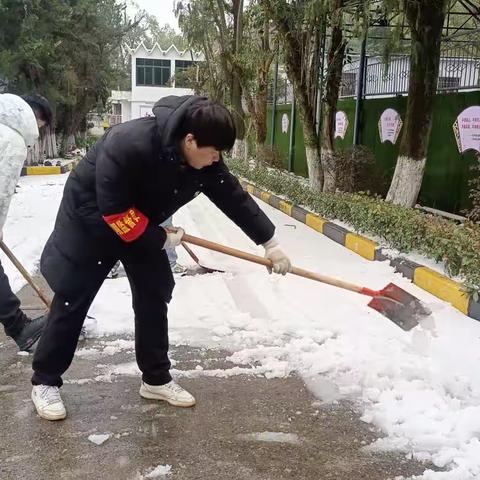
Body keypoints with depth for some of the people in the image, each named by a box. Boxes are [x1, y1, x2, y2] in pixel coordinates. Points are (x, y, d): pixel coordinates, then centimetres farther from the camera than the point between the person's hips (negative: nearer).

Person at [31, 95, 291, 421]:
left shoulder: (205, 160, -17)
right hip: (91, 220, -6)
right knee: (72, 302, 0)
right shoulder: (127, 145, -38)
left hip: (144, 224, 6)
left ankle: (156, 379, 19)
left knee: (153, 299, 5)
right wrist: (161, 239, -21)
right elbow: (115, 211, -31)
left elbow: (235, 198, -6)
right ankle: (45, 381, 17)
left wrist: (269, 242, -4)